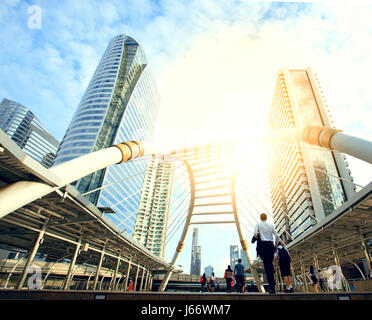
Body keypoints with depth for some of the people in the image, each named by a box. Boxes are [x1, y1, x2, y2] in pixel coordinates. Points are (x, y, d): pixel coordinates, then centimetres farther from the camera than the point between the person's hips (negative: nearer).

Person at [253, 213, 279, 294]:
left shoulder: (258, 224, 2)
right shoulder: (271, 225, 11)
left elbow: (255, 234, -12)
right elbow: (277, 236, 8)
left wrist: (257, 238, 10)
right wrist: (276, 246, 17)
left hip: (263, 244, -4)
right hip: (271, 244, 4)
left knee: (267, 266, -5)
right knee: (270, 263, 21)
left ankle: (272, 287, -8)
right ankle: (273, 281, 13)